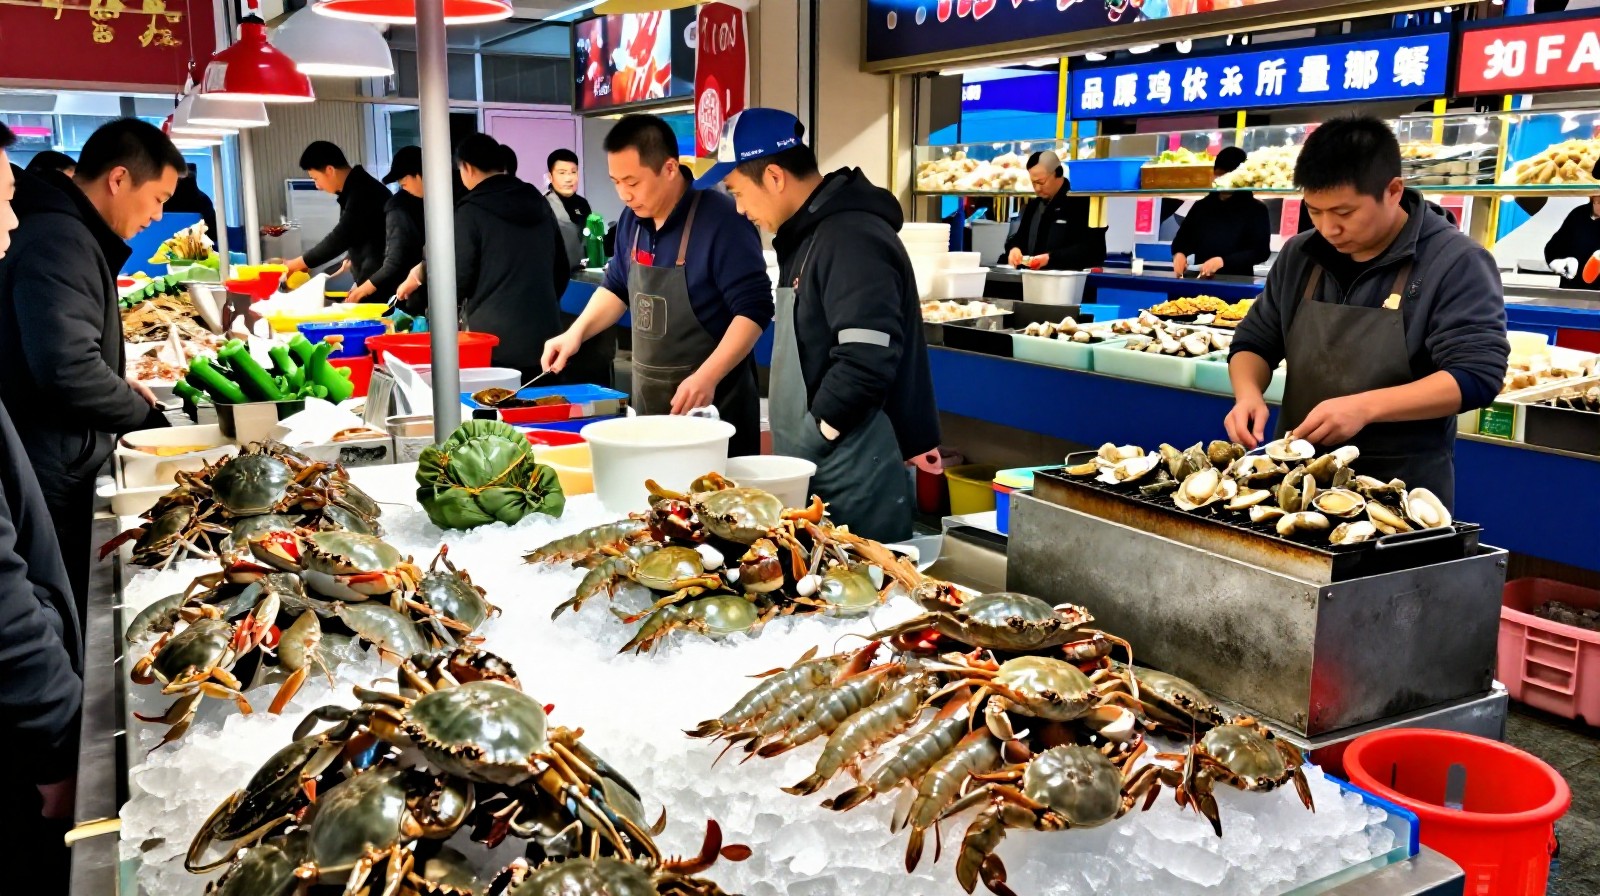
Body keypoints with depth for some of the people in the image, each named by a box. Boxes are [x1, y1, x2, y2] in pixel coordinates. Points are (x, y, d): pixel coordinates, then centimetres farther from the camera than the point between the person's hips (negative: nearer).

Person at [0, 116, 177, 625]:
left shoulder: (69, 231, 11)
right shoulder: (59, 240, -20)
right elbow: (69, 371, -31)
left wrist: (120, 387, 9)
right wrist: (141, 412, -15)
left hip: (60, 467, 10)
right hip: (46, 476, -10)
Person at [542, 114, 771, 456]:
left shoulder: (721, 221, -18)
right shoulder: (632, 220, 5)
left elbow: (754, 309, -20)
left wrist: (708, 377, -29)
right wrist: (576, 332, 4)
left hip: (712, 403, -7)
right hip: (647, 399, 7)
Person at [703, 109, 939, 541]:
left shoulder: (852, 239, -18)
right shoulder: (809, 235, 14)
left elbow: (865, 363, -27)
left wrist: (806, 442, -15)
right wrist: (791, 448, 14)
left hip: (854, 481, -10)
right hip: (817, 471, 10)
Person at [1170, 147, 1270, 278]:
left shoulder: (1256, 209, 4)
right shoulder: (1201, 206, 13)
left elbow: (1261, 251, -3)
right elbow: (1182, 239, 17)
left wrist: (1223, 261, -17)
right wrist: (1179, 254, -7)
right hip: (1200, 280, 3)